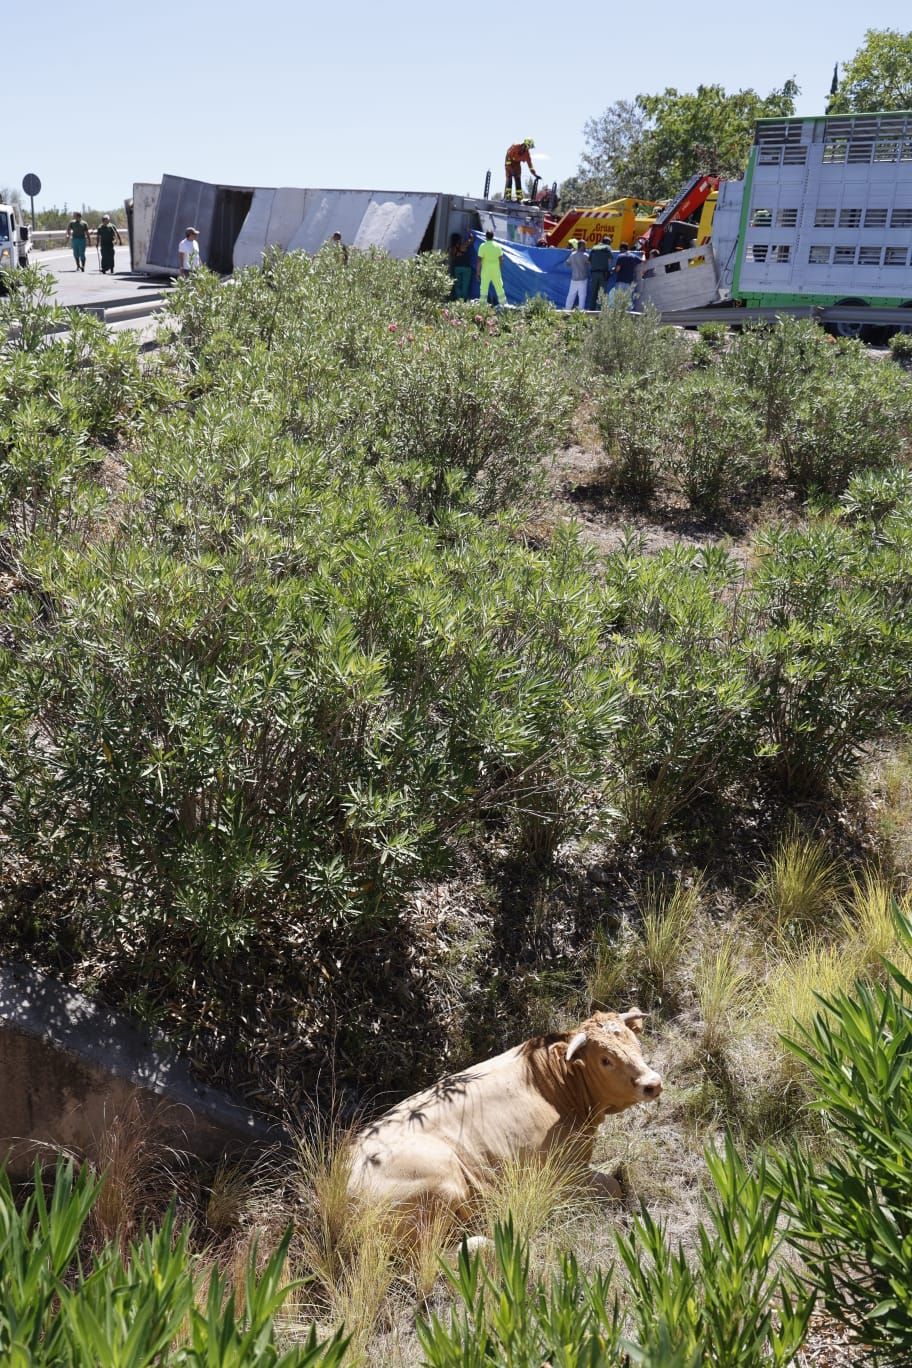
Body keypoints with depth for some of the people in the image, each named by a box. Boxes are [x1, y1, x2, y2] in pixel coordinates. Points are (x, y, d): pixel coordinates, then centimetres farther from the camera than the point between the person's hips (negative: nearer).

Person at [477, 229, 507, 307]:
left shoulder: (483, 246, -8)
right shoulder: (498, 246, 1)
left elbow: (479, 260, -10)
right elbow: (501, 258, 3)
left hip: (486, 270, -3)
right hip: (496, 270, 3)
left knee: (484, 288, 0)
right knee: (499, 288, 10)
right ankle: (503, 304, 14)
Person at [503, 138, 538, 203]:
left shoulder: (527, 153, -11)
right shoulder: (514, 147, -26)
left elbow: (529, 163, -5)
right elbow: (508, 156, -24)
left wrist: (534, 174, -9)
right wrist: (508, 167, -30)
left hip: (517, 166, 5)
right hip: (509, 164, -5)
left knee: (518, 182, -3)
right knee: (509, 181, -16)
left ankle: (519, 199, -2)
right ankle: (507, 197, -17)